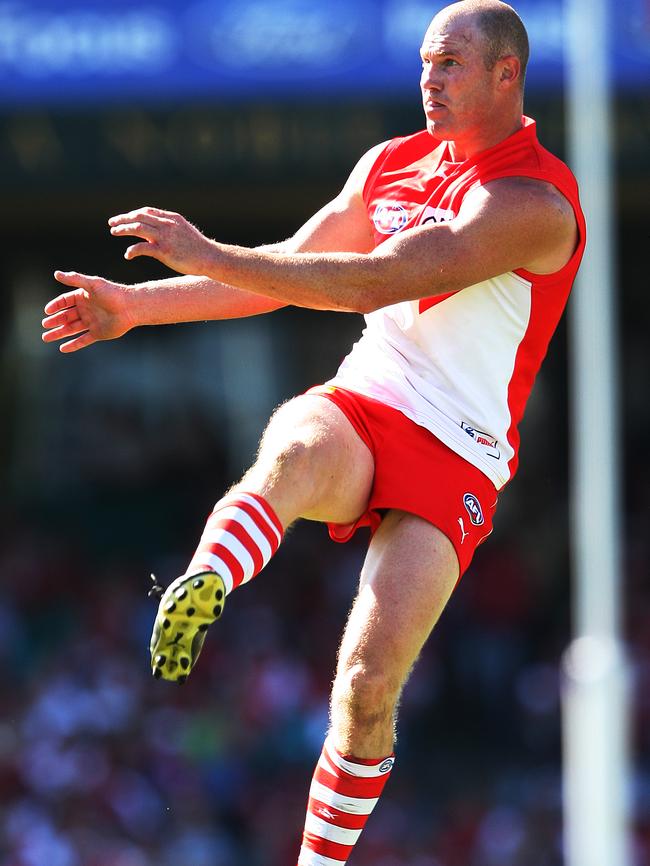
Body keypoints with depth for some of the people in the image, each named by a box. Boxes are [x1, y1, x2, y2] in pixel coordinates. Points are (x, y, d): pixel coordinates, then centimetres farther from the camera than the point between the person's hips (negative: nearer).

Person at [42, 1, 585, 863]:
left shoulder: (534, 203, -12)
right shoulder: (392, 164, 12)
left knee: (369, 684, -15)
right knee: (295, 451, -36)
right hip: (359, 407, 4)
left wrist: (208, 255, -24)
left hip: (456, 461, -4)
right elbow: (291, 270, 22)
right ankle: (203, 586, -66)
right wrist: (139, 304, 15)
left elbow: (374, 282, -22)